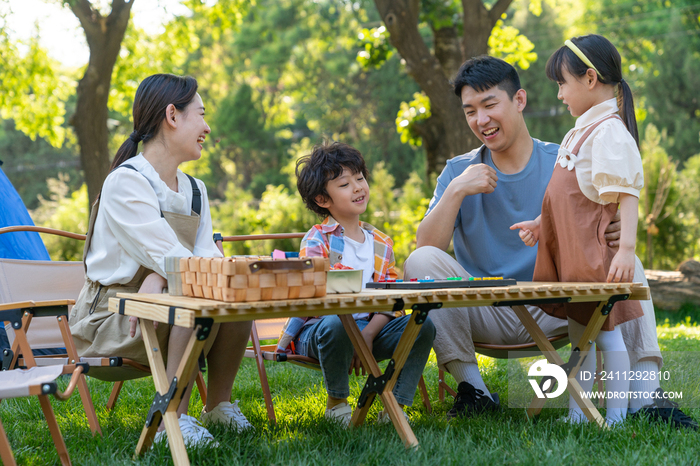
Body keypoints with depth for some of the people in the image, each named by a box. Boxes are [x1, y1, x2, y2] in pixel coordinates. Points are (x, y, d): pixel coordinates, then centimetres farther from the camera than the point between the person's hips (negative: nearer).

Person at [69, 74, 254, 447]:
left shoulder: (195, 191, 11)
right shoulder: (125, 182, -16)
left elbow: (205, 256, -5)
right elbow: (170, 259, -25)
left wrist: (161, 278, -25)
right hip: (108, 316, -7)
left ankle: (218, 406, 0)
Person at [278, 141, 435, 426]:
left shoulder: (381, 243, 13)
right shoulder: (317, 240, -2)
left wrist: (368, 335, -13)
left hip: (368, 327, 4)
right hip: (318, 327, -4)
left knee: (422, 325, -18)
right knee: (335, 325, -39)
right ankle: (337, 403, -13)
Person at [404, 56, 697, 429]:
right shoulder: (459, 172, 3)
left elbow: (599, 235, -3)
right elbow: (426, 247, -8)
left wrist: (615, 234, -28)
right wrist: (455, 191, -22)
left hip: (553, 310, 0)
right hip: (486, 317, 0)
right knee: (420, 261, -24)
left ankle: (645, 396, -27)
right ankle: (472, 389, -20)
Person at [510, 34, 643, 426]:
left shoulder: (610, 132, -16)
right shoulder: (585, 129, 15)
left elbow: (626, 195, -23)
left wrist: (626, 248, -30)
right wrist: (541, 224, 20)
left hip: (594, 254, -10)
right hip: (569, 250, 10)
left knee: (604, 328, -2)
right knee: (579, 329, 15)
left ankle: (615, 419, 8)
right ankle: (577, 417, 24)